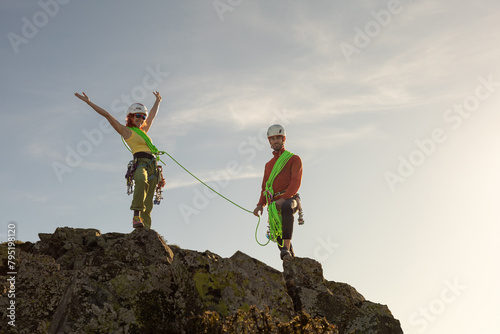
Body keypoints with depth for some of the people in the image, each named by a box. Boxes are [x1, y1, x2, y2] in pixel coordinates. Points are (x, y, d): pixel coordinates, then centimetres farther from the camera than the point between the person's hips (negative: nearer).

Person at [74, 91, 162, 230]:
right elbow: (107, 115, 8)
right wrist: (88, 102, 7)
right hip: (140, 162, -7)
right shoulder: (126, 131, 11)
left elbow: (153, 114, 45)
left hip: (152, 166, 7)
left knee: (147, 204, -5)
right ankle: (136, 216, -45)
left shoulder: (143, 131, 28)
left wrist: (158, 100, 59)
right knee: (142, 179, -40)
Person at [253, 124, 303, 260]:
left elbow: (296, 182, -5)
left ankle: (286, 248, -47)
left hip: (290, 199, -6)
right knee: (279, 236, -6)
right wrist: (260, 205, 7)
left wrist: (284, 198, -21)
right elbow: (265, 188, 26)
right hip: (274, 203, 6)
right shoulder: (268, 165, 28)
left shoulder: (294, 159, 9)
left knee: (286, 208, -41)